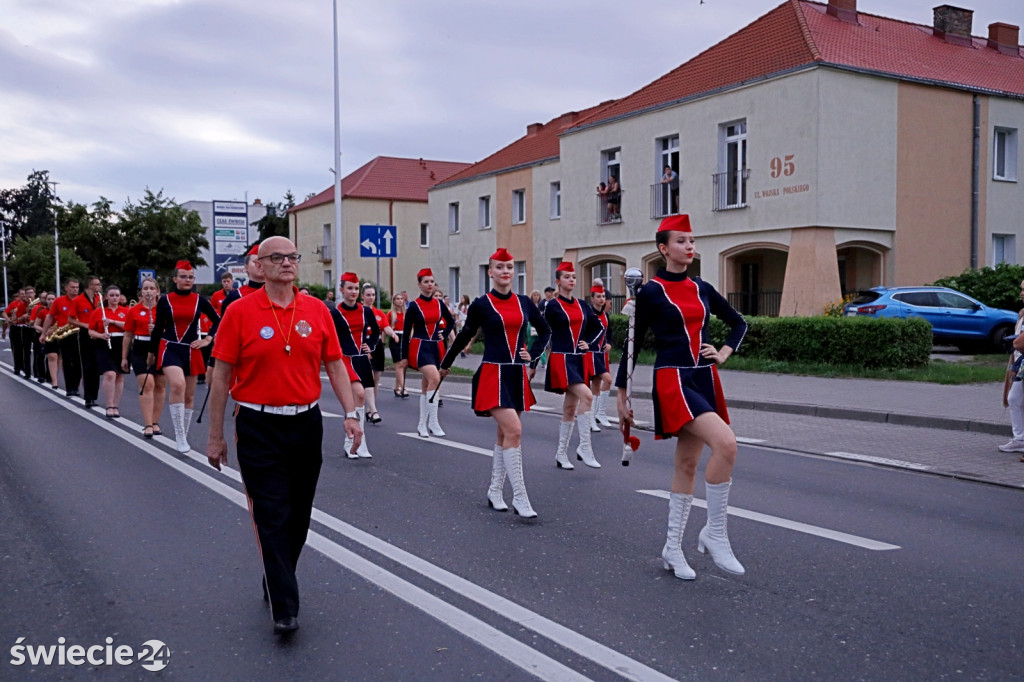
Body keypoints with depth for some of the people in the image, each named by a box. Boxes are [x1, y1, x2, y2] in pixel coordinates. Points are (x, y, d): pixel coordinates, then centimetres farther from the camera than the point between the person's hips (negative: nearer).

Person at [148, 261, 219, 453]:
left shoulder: (200, 300, 1)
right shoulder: (165, 300, -1)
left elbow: (217, 320, 13)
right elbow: (158, 328, 7)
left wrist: (207, 339, 3)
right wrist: (151, 353, 13)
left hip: (191, 351, 3)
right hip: (170, 349, -2)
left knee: (189, 395, 10)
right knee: (177, 385, -26)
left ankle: (183, 435, 27)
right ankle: (179, 436, -19)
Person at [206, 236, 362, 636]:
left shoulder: (317, 310, 4)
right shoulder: (240, 312, -5)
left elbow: (335, 364, 7)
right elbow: (221, 375, -3)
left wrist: (350, 413, -3)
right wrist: (216, 436, -2)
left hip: (306, 424, 4)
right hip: (259, 428, -4)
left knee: (298, 515, 14)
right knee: (272, 517, -5)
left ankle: (276, 582, 35)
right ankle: (284, 608, -1)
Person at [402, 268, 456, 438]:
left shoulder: (439, 303, 7)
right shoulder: (414, 306, -5)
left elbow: (451, 322, 22)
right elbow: (406, 332, -3)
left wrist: (444, 335, 5)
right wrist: (404, 356, -4)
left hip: (436, 347, 5)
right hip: (420, 348, -5)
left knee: (427, 385, 10)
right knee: (434, 379, -24)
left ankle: (422, 424, 19)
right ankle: (433, 422, -20)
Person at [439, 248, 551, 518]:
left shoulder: (524, 303, 8)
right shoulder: (481, 305, -3)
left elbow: (544, 330, 22)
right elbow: (465, 336, 9)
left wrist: (533, 353, 8)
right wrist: (445, 365, 19)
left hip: (517, 374, 5)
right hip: (493, 374, -5)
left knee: (504, 434, 12)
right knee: (514, 430, -17)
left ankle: (495, 492, 24)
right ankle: (519, 498, -13)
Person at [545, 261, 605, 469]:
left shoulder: (582, 305, 11)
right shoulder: (552, 306, -3)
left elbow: (599, 328, 19)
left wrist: (588, 343, 4)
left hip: (580, 360, 6)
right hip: (562, 360, -6)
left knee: (570, 407, 8)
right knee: (586, 396, -23)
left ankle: (561, 454, 17)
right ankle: (585, 447, -15)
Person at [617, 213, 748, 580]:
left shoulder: (702, 289, 11)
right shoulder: (650, 292, -4)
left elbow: (739, 323, 24)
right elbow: (632, 344, -1)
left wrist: (723, 353, 7)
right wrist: (622, 395, 0)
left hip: (704, 381, 6)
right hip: (673, 381, -6)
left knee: (687, 464, 9)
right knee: (725, 442, -24)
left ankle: (673, 547, 20)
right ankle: (715, 532, -10)